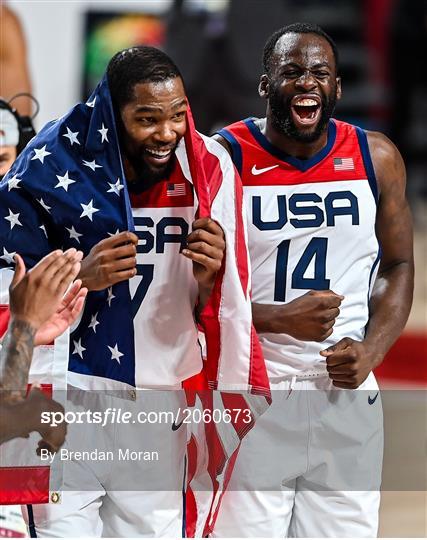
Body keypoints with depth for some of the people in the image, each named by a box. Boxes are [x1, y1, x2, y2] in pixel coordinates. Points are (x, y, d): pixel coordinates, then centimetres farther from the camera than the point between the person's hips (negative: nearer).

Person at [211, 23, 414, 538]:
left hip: (348, 396, 3)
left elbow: (397, 267, 12)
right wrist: (280, 319, -18)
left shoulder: (376, 158, 4)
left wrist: (371, 350, -5)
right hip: (249, 398, -3)